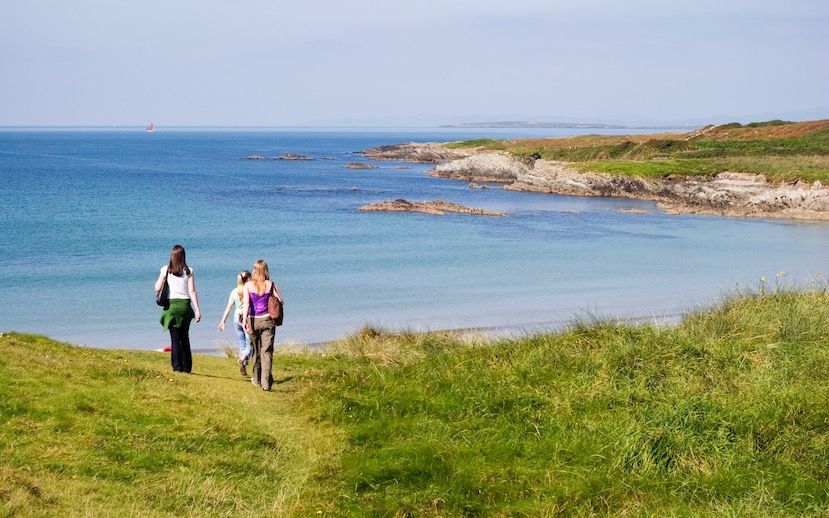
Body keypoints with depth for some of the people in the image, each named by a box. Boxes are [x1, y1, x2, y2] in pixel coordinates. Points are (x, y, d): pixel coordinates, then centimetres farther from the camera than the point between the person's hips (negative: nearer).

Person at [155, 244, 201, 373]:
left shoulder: (166, 270, -2)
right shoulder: (188, 271, 0)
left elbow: (157, 288, 1)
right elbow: (192, 291, -3)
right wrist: (197, 310, -2)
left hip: (172, 305, -2)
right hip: (185, 305, 2)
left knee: (175, 337, 2)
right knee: (184, 338, 14)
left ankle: (178, 366, -3)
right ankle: (187, 366, 15)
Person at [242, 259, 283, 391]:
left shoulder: (248, 285, -2)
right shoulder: (271, 285, -2)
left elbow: (246, 303, -10)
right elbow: (280, 301, -3)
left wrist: (245, 320, -13)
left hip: (253, 320, 1)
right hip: (267, 320, -1)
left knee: (256, 351, 16)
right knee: (267, 351, -3)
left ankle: (257, 379, 30)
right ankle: (266, 382, -14)